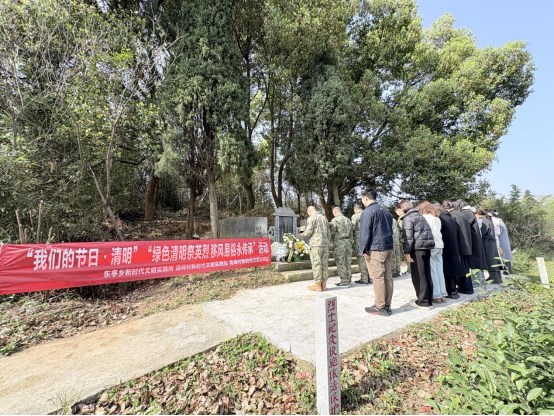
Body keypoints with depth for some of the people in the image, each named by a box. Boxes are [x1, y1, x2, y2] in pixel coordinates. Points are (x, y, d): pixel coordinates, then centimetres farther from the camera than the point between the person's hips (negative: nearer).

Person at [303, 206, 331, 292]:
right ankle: (323, 284, 13)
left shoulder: (311, 218, -3)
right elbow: (328, 234, 16)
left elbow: (308, 231, -11)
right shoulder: (324, 218, 17)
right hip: (325, 244, 7)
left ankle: (317, 285, 1)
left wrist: (302, 235, 8)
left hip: (316, 244, -6)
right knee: (324, 264, 8)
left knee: (316, 264, -3)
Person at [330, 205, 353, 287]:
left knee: (341, 263, 0)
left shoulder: (335, 220, -10)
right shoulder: (348, 220, 13)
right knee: (348, 262, 11)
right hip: (348, 243, 7)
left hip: (339, 243, -7)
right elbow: (351, 234, 16)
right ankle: (348, 280, 18)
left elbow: (331, 232, -12)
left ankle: (344, 281, 3)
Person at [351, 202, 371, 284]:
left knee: (362, 259, -3)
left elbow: (352, 228, -9)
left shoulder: (355, 216, -6)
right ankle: (370, 278, 17)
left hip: (360, 240, -6)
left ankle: (364, 279, 0)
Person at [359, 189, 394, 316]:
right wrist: (389, 246, 20)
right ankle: (387, 306, 16)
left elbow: (365, 232, -12)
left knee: (378, 278, -3)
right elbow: (390, 230, 19)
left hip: (375, 249, -8)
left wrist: (363, 249, -6)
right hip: (388, 248, 8)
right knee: (388, 277, 9)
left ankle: (380, 307, 2)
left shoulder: (367, 212, -8)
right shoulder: (386, 212, 16)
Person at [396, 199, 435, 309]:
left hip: (417, 248, -8)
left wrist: (407, 252, -13)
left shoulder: (407, 218, -6)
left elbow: (408, 237, -14)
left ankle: (423, 302, 4)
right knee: (427, 275, 12)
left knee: (418, 276, -1)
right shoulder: (420, 216, 20)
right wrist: (428, 246, 21)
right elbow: (427, 232, 20)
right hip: (427, 247, 8)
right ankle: (429, 301, 20)